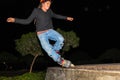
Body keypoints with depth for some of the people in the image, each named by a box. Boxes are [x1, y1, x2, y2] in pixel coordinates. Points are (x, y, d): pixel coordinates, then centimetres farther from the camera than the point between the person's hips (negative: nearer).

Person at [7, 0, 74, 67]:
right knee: (49, 51, -17)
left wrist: (66, 18, 33)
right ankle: (62, 62, -4)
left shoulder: (49, 11, 6)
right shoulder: (36, 11, -7)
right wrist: (14, 20, -16)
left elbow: (55, 15, 28)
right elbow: (28, 21, -6)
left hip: (50, 31, 4)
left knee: (61, 39, -26)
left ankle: (55, 51, 0)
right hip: (41, 34, -4)